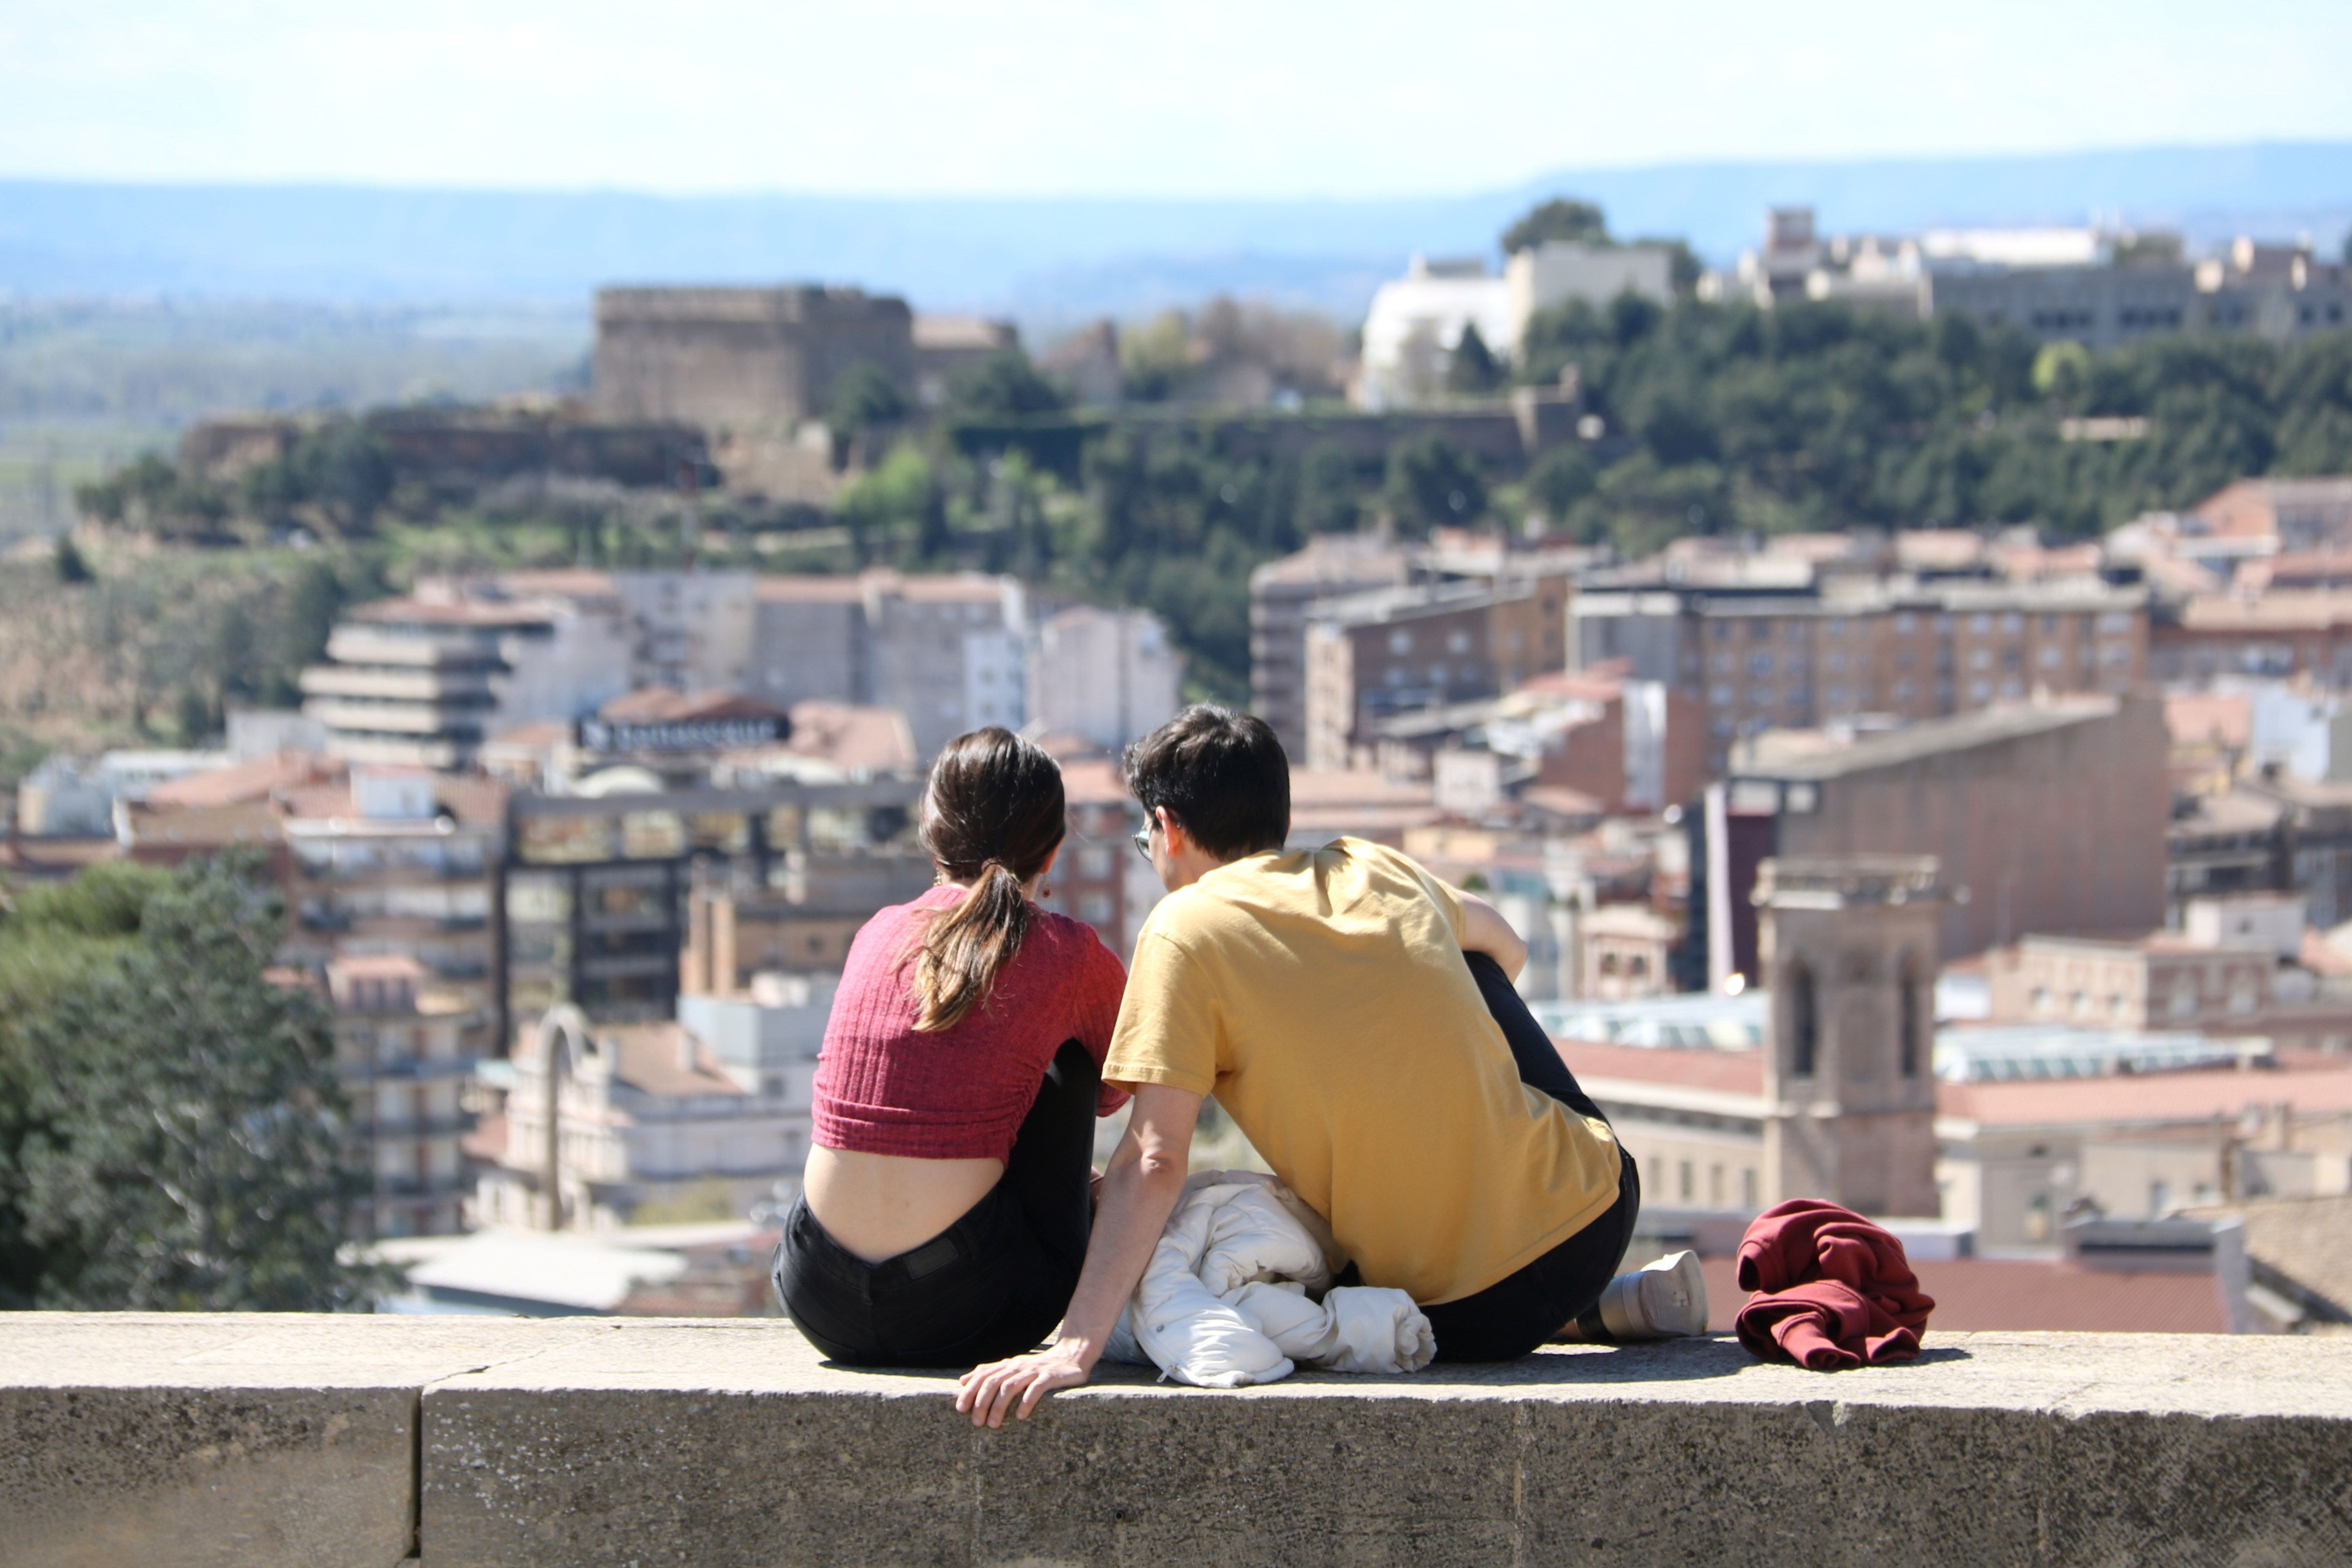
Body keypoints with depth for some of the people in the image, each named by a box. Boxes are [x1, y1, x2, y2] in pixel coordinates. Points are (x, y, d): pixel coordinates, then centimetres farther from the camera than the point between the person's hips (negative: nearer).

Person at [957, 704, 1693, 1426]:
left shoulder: (1186, 931, -7)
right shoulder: (1378, 870, 9)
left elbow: (1154, 1161, -16)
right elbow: (1508, 949, 31)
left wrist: (1077, 1346, -19)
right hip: (1597, 1214, 4)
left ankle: (1591, 1314, 13)